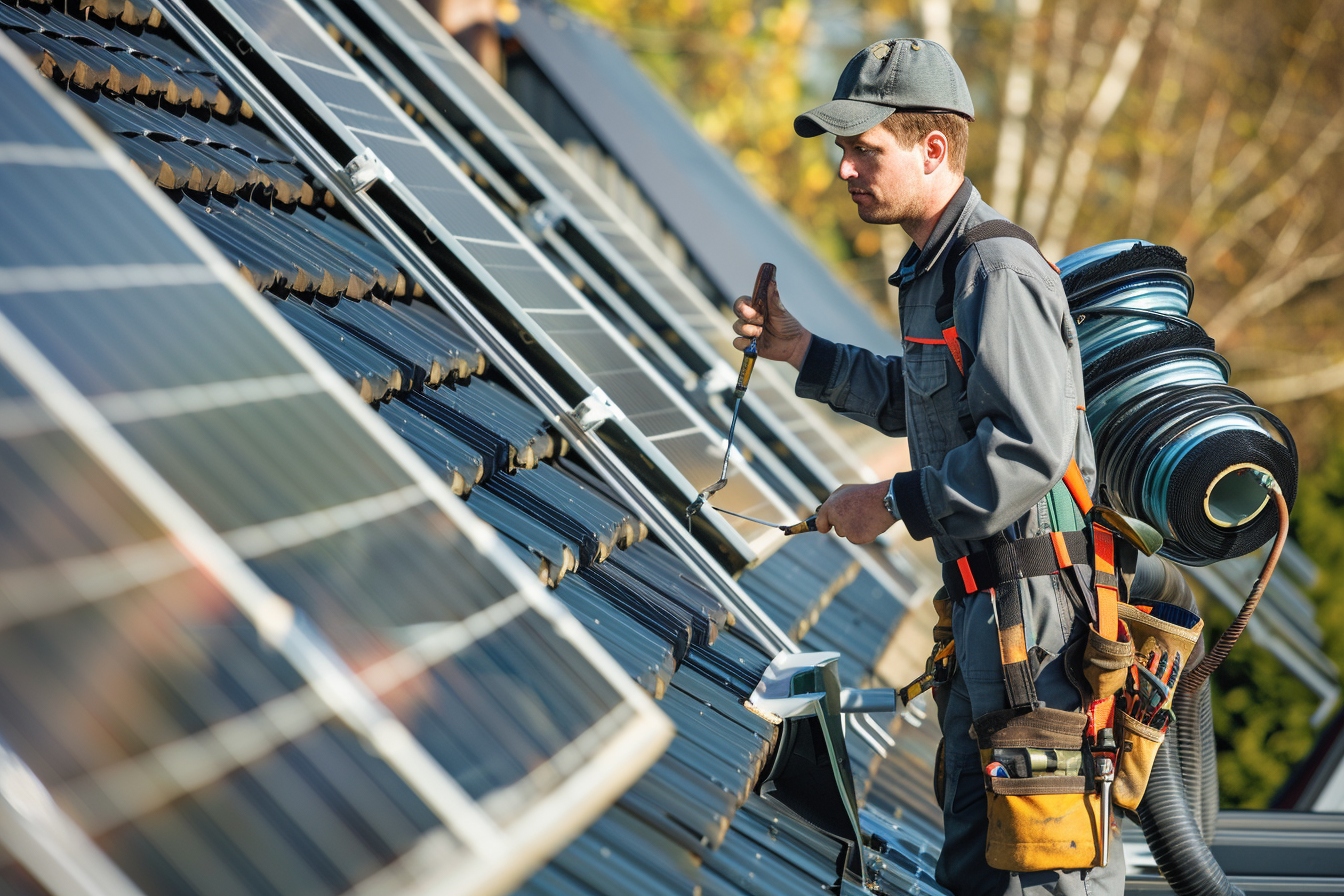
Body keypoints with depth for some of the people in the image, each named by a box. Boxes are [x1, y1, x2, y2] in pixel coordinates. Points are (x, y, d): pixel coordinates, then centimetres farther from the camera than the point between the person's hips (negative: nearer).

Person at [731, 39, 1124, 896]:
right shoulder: (938, 264, 13)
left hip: (1034, 599, -10)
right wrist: (803, 351, 18)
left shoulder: (997, 272, -20)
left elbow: (1030, 449, -27)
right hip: (986, 596, 10)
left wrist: (894, 503, -19)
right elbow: (916, 401, 26)